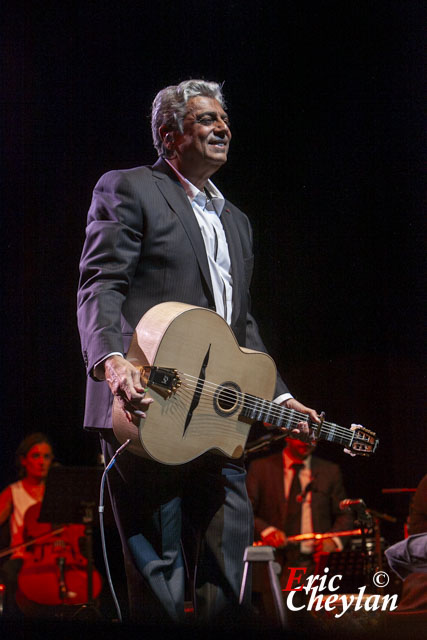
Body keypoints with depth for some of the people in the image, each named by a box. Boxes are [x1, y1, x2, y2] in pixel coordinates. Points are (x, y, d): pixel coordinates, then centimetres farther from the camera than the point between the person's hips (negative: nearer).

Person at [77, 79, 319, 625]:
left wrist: (280, 398, 16)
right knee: (157, 579, -7)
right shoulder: (127, 190, 4)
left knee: (228, 582, 4)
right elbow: (99, 287, -8)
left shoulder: (236, 221, 27)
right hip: (147, 412, -7)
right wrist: (111, 360, -26)